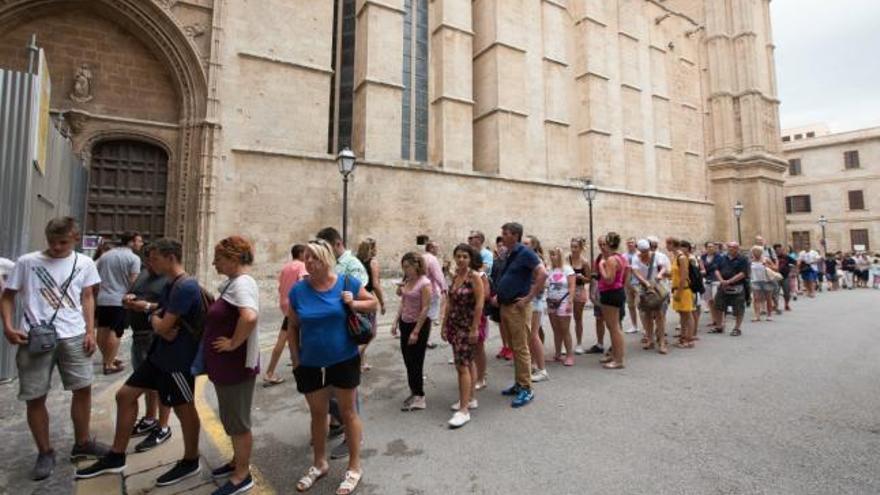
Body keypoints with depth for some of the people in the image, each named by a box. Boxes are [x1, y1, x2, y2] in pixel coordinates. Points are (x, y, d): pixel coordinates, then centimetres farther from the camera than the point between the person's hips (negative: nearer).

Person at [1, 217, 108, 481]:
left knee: (83, 388, 8)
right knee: (35, 397, 6)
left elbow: (87, 298, 8)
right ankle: (45, 452, 23)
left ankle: (82, 443, 27)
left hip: (73, 336, 2)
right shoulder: (27, 262, 0)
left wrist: (90, 331, 1)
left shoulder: (85, 263, 4)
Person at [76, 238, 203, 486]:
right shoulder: (170, 285, 11)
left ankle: (190, 462, 24)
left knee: (184, 408, 5)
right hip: (160, 353, 10)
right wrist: (156, 319, -12)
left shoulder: (186, 286, -24)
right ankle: (116, 457, 33)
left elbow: (162, 326, -22)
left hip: (178, 358, -10)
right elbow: (158, 315, 11)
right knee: (125, 395, 16)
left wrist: (156, 319, 0)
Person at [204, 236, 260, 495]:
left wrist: (233, 343, -27)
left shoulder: (242, 283, -22)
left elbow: (250, 317, -40)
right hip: (225, 364, 10)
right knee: (231, 418, 23)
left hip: (236, 364, -10)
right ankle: (238, 461, 41)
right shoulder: (233, 282, 9)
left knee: (237, 421, 6)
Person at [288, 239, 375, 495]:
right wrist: (295, 359, 3)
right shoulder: (298, 290, -6)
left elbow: (372, 302, 1)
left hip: (344, 360, -2)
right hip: (310, 364, 3)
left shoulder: (346, 282, -11)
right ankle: (319, 464, 42)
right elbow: (292, 327, 4)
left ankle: (354, 467, 29)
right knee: (317, 414, 19)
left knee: (348, 412, 11)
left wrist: (354, 304, -19)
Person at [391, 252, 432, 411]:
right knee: (408, 360, 12)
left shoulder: (425, 283, -16)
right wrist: (395, 322, 7)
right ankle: (414, 392, 28)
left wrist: (416, 332, -19)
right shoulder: (407, 281, 6)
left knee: (415, 361, 1)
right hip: (405, 323, 7)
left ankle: (419, 398, 16)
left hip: (419, 324, -7)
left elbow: (425, 309, -18)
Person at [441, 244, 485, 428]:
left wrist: (475, 328, -19)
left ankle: (464, 410, -3)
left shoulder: (475, 276, -12)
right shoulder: (455, 276, 8)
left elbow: (480, 303, -16)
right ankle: (470, 399, 29)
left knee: (462, 365, -8)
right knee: (468, 362, 17)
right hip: (455, 325, 7)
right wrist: (444, 325, 12)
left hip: (468, 326, -7)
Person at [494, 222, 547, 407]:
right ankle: (519, 383, 26)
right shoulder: (508, 254, 13)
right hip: (504, 306, 9)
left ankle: (526, 389, 7)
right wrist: (498, 295, 14)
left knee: (521, 348, -3)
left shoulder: (525, 253, -12)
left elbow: (543, 274, -22)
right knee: (513, 348, 15)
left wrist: (528, 298, -21)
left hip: (517, 307, -9)